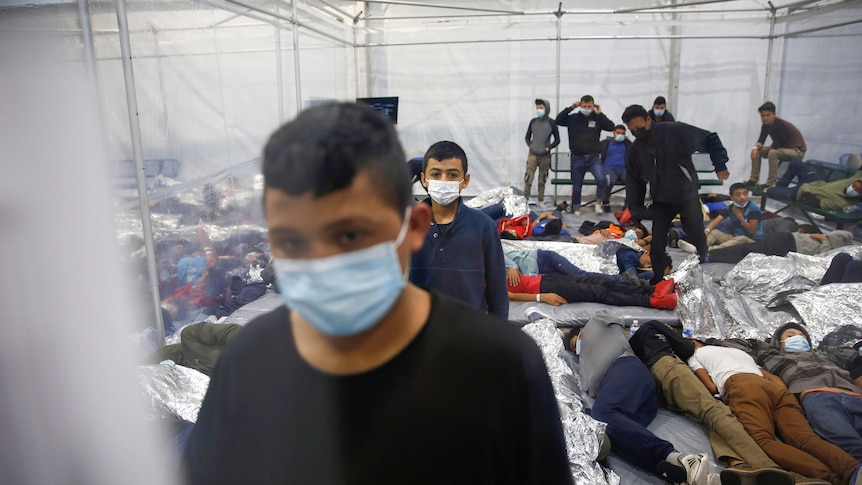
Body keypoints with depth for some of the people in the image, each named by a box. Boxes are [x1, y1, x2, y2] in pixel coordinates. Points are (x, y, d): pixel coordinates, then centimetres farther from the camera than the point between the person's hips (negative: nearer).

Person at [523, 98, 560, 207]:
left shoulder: (551, 123, -1)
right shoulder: (533, 121, 4)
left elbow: (557, 140, 6)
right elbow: (527, 137, 15)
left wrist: (549, 147, -7)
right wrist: (530, 145, -1)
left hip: (545, 156, -1)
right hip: (532, 155, 1)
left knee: (542, 180, 7)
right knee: (528, 178, -7)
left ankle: (541, 201, 16)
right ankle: (525, 199, 0)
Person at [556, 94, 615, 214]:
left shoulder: (597, 119, 2)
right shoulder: (573, 118, 1)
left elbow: (611, 127, -7)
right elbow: (558, 120, -8)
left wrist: (600, 114, -9)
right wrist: (570, 108, -11)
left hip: (594, 157, 0)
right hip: (577, 158, 1)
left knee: (601, 179, -24)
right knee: (576, 186, 9)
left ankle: (598, 203, -1)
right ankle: (576, 210, 25)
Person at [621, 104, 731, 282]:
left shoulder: (674, 131, -15)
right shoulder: (636, 150, 0)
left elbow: (710, 139, -7)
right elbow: (634, 182, 6)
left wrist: (720, 165, -13)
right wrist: (636, 211, 2)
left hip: (687, 195, -4)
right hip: (660, 201, 4)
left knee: (698, 241, 2)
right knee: (657, 247, 2)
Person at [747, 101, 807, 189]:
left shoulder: (780, 125, -27)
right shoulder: (766, 125, -3)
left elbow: (776, 145, -28)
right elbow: (761, 141, -5)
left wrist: (765, 150, -10)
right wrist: (755, 147, -26)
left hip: (797, 151, -9)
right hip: (783, 148, 9)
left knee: (773, 153, -35)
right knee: (756, 151, 0)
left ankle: (771, 184, -29)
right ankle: (753, 179, 4)